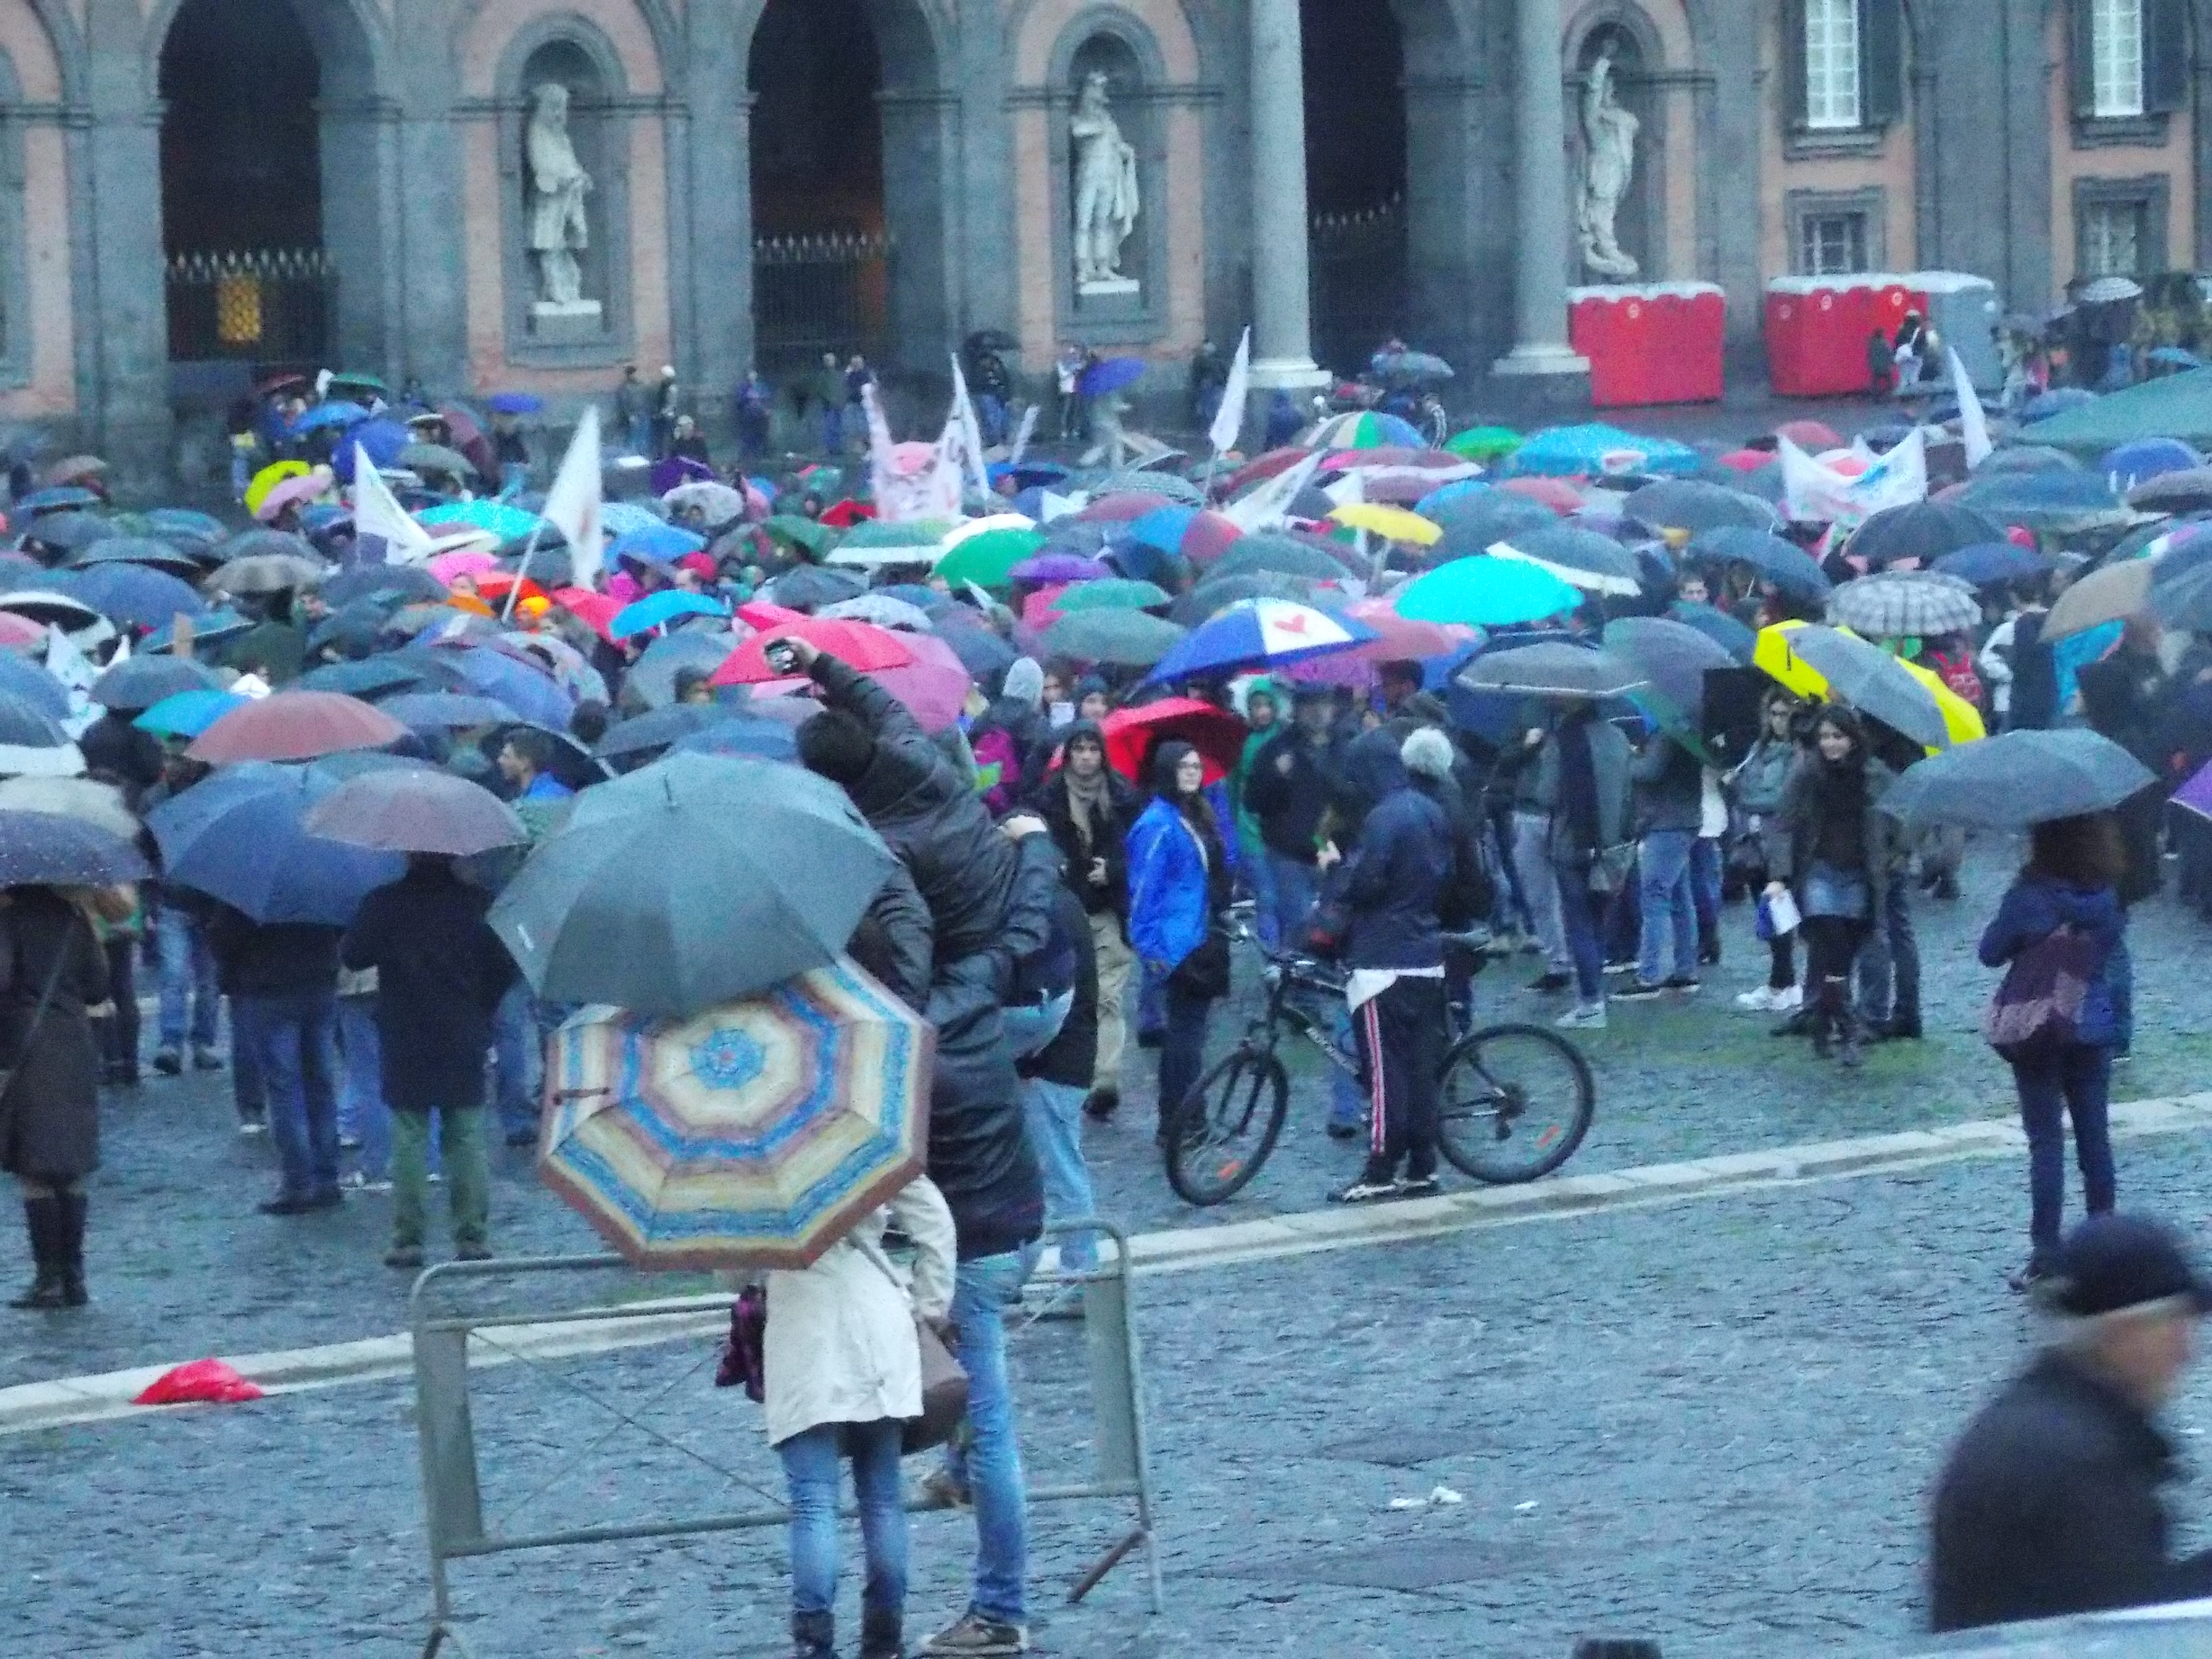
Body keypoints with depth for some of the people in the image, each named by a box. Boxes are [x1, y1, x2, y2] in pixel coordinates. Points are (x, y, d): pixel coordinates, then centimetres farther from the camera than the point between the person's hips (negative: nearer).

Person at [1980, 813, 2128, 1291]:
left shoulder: (2030, 896, -18)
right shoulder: (2107, 895, -3)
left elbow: (1990, 953, -8)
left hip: (2037, 1032, -4)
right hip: (2094, 1028, 4)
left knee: (2046, 1143, 0)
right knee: (2094, 1136, 13)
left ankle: (2046, 1255, -3)